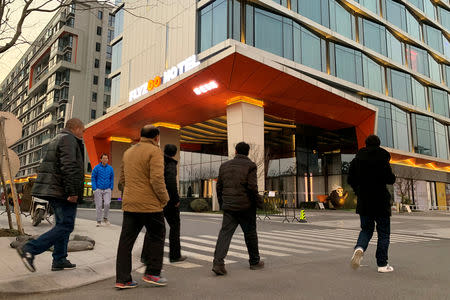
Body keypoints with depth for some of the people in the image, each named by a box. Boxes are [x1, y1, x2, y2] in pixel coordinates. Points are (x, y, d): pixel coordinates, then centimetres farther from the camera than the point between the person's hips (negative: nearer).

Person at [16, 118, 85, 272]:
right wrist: (72, 191, -24)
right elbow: (69, 166, -23)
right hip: (62, 190, -11)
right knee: (66, 226, -7)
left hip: (53, 189, 11)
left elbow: (48, 165, 24)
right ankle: (30, 249, -10)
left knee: (62, 224, 14)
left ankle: (59, 261, 18)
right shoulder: (69, 139, -11)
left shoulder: (56, 139, 22)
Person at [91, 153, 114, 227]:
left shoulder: (110, 168, 4)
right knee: (98, 205, 3)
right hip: (98, 189, -1)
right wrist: (94, 188, -6)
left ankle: (105, 218, 11)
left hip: (107, 190, 1)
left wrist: (111, 188, 2)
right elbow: (93, 178, 1)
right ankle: (99, 221, 15)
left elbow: (112, 179, 10)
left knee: (107, 204, -11)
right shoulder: (96, 168, -1)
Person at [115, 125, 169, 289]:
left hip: (129, 203, 7)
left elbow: (122, 179, 19)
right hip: (149, 204, -7)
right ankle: (152, 273, 16)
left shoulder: (128, 152, 16)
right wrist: (164, 198, -7)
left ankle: (122, 279, 12)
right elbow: (157, 179, -19)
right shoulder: (154, 151, -9)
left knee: (126, 240, 9)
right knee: (156, 237, 10)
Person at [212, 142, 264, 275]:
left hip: (228, 206, 3)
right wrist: (259, 203, -1)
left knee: (225, 232, 0)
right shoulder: (250, 165, -4)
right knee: (250, 234, 11)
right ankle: (255, 261, 25)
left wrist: (222, 204, 19)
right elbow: (252, 187, -13)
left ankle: (218, 262, -14)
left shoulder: (224, 166, 10)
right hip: (246, 206, -3)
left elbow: (219, 187, 10)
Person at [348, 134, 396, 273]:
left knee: (366, 229, 16)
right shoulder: (382, 159, -8)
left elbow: (350, 180, 2)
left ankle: (359, 248, -14)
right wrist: (392, 177, 10)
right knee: (383, 232, 9)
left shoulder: (357, 159, 2)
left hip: (363, 202, 3)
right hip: (381, 201, -3)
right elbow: (390, 179, -13)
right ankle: (382, 264, 10)